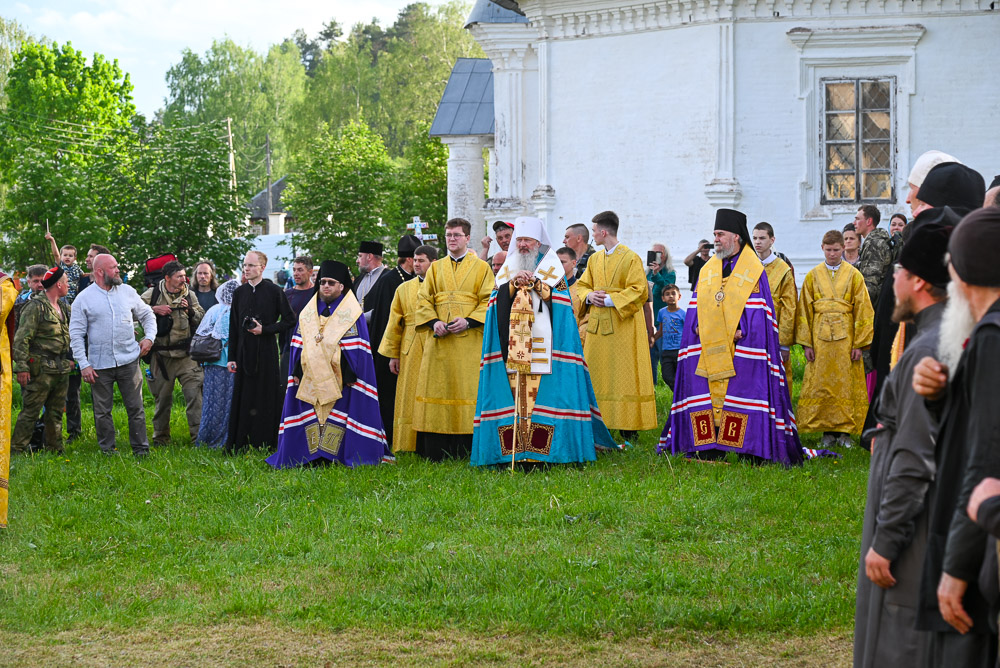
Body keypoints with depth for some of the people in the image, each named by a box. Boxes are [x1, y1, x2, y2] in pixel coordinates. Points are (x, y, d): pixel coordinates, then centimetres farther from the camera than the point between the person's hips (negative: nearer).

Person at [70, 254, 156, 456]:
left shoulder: (127, 291, 8)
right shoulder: (83, 299, -1)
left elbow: (147, 315, 21)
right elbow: (76, 334, -2)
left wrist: (149, 337, 4)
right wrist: (84, 364, -8)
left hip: (129, 361, 2)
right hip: (100, 365, -2)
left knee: (135, 407, 1)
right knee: (102, 411, 5)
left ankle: (141, 449, 8)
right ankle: (107, 450, 16)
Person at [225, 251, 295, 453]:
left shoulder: (274, 291, -1)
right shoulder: (239, 293, 9)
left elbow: (289, 320, 0)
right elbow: (233, 328, 11)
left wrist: (265, 329, -11)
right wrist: (231, 358, 6)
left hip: (266, 353, -3)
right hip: (245, 352, 3)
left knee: (267, 397, -2)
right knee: (242, 399, 2)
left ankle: (266, 443, 5)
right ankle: (239, 444, 6)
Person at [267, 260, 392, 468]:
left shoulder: (350, 313, 0)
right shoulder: (308, 313, 15)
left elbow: (354, 348, -5)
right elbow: (298, 345, 14)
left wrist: (350, 375, -12)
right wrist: (297, 372, 6)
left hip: (338, 380, -4)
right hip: (311, 378, 4)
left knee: (337, 418, -7)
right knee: (310, 417, 2)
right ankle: (311, 455, 7)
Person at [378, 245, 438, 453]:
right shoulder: (404, 289, 12)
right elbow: (394, 323, 12)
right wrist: (393, 354, 7)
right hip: (411, 351, 2)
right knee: (410, 398, 2)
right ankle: (409, 445, 6)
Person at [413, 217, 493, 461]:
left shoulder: (481, 268, 8)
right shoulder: (436, 268, 16)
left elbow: (489, 301, 1)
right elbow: (423, 299, 11)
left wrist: (468, 321, -15)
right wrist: (434, 322, -7)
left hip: (470, 339, -3)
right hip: (440, 340, 3)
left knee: (468, 389, -5)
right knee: (437, 387, -2)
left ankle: (466, 450, -3)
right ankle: (437, 452, -1)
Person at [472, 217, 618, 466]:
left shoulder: (551, 266, 10)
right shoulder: (508, 267, 18)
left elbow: (557, 297, -2)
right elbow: (498, 300, 8)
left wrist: (534, 282, -10)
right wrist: (515, 283, -8)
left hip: (543, 340, -2)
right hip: (513, 341, 2)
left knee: (543, 388, -11)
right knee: (515, 388, -6)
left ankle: (544, 445, -11)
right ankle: (515, 446, -8)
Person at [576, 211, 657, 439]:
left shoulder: (631, 258, -7)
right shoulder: (594, 259, 13)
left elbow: (639, 291, -12)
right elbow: (581, 285, 18)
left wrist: (610, 300, -16)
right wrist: (589, 296, -4)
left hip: (623, 326, -6)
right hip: (597, 325, 6)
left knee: (624, 377, -5)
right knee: (596, 376, 4)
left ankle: (628, 429, -2)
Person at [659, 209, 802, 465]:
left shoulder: (753, 271, -1)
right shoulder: (707, 269, 16)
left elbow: (758, 311, -6)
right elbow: (696, 306, 15)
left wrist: (743, 331, -18)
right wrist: (697, 327, -2)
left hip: (739, 350, -5)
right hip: (707, 348, 5)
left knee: (740, 399, -8)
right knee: (707, 397, 3)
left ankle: (750, 450, -5)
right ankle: (709, 451, 6)